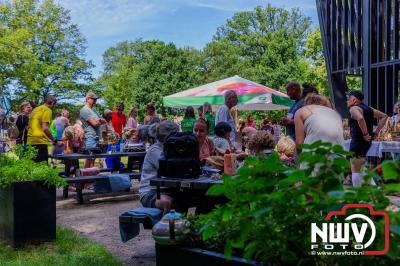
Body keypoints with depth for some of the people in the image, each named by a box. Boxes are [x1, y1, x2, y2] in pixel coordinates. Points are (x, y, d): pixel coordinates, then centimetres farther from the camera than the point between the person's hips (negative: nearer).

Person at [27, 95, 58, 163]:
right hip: (40, 141, -8)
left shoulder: (35, 109, 20)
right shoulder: (47, 110, -5)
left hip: (30, 141, 8)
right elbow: (45, 128, -15)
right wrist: (53, 140, -4)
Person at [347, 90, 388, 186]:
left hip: (358, 141, -9)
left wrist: (365, 134, -24)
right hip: (367, 142, 9)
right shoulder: (367, 108, 15)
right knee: (360, 168, 19)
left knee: (355, 170, -1)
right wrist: (376, 132, 14)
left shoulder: (354, 108, -12)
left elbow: (360, 118, -34)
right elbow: (384, 116, 20)